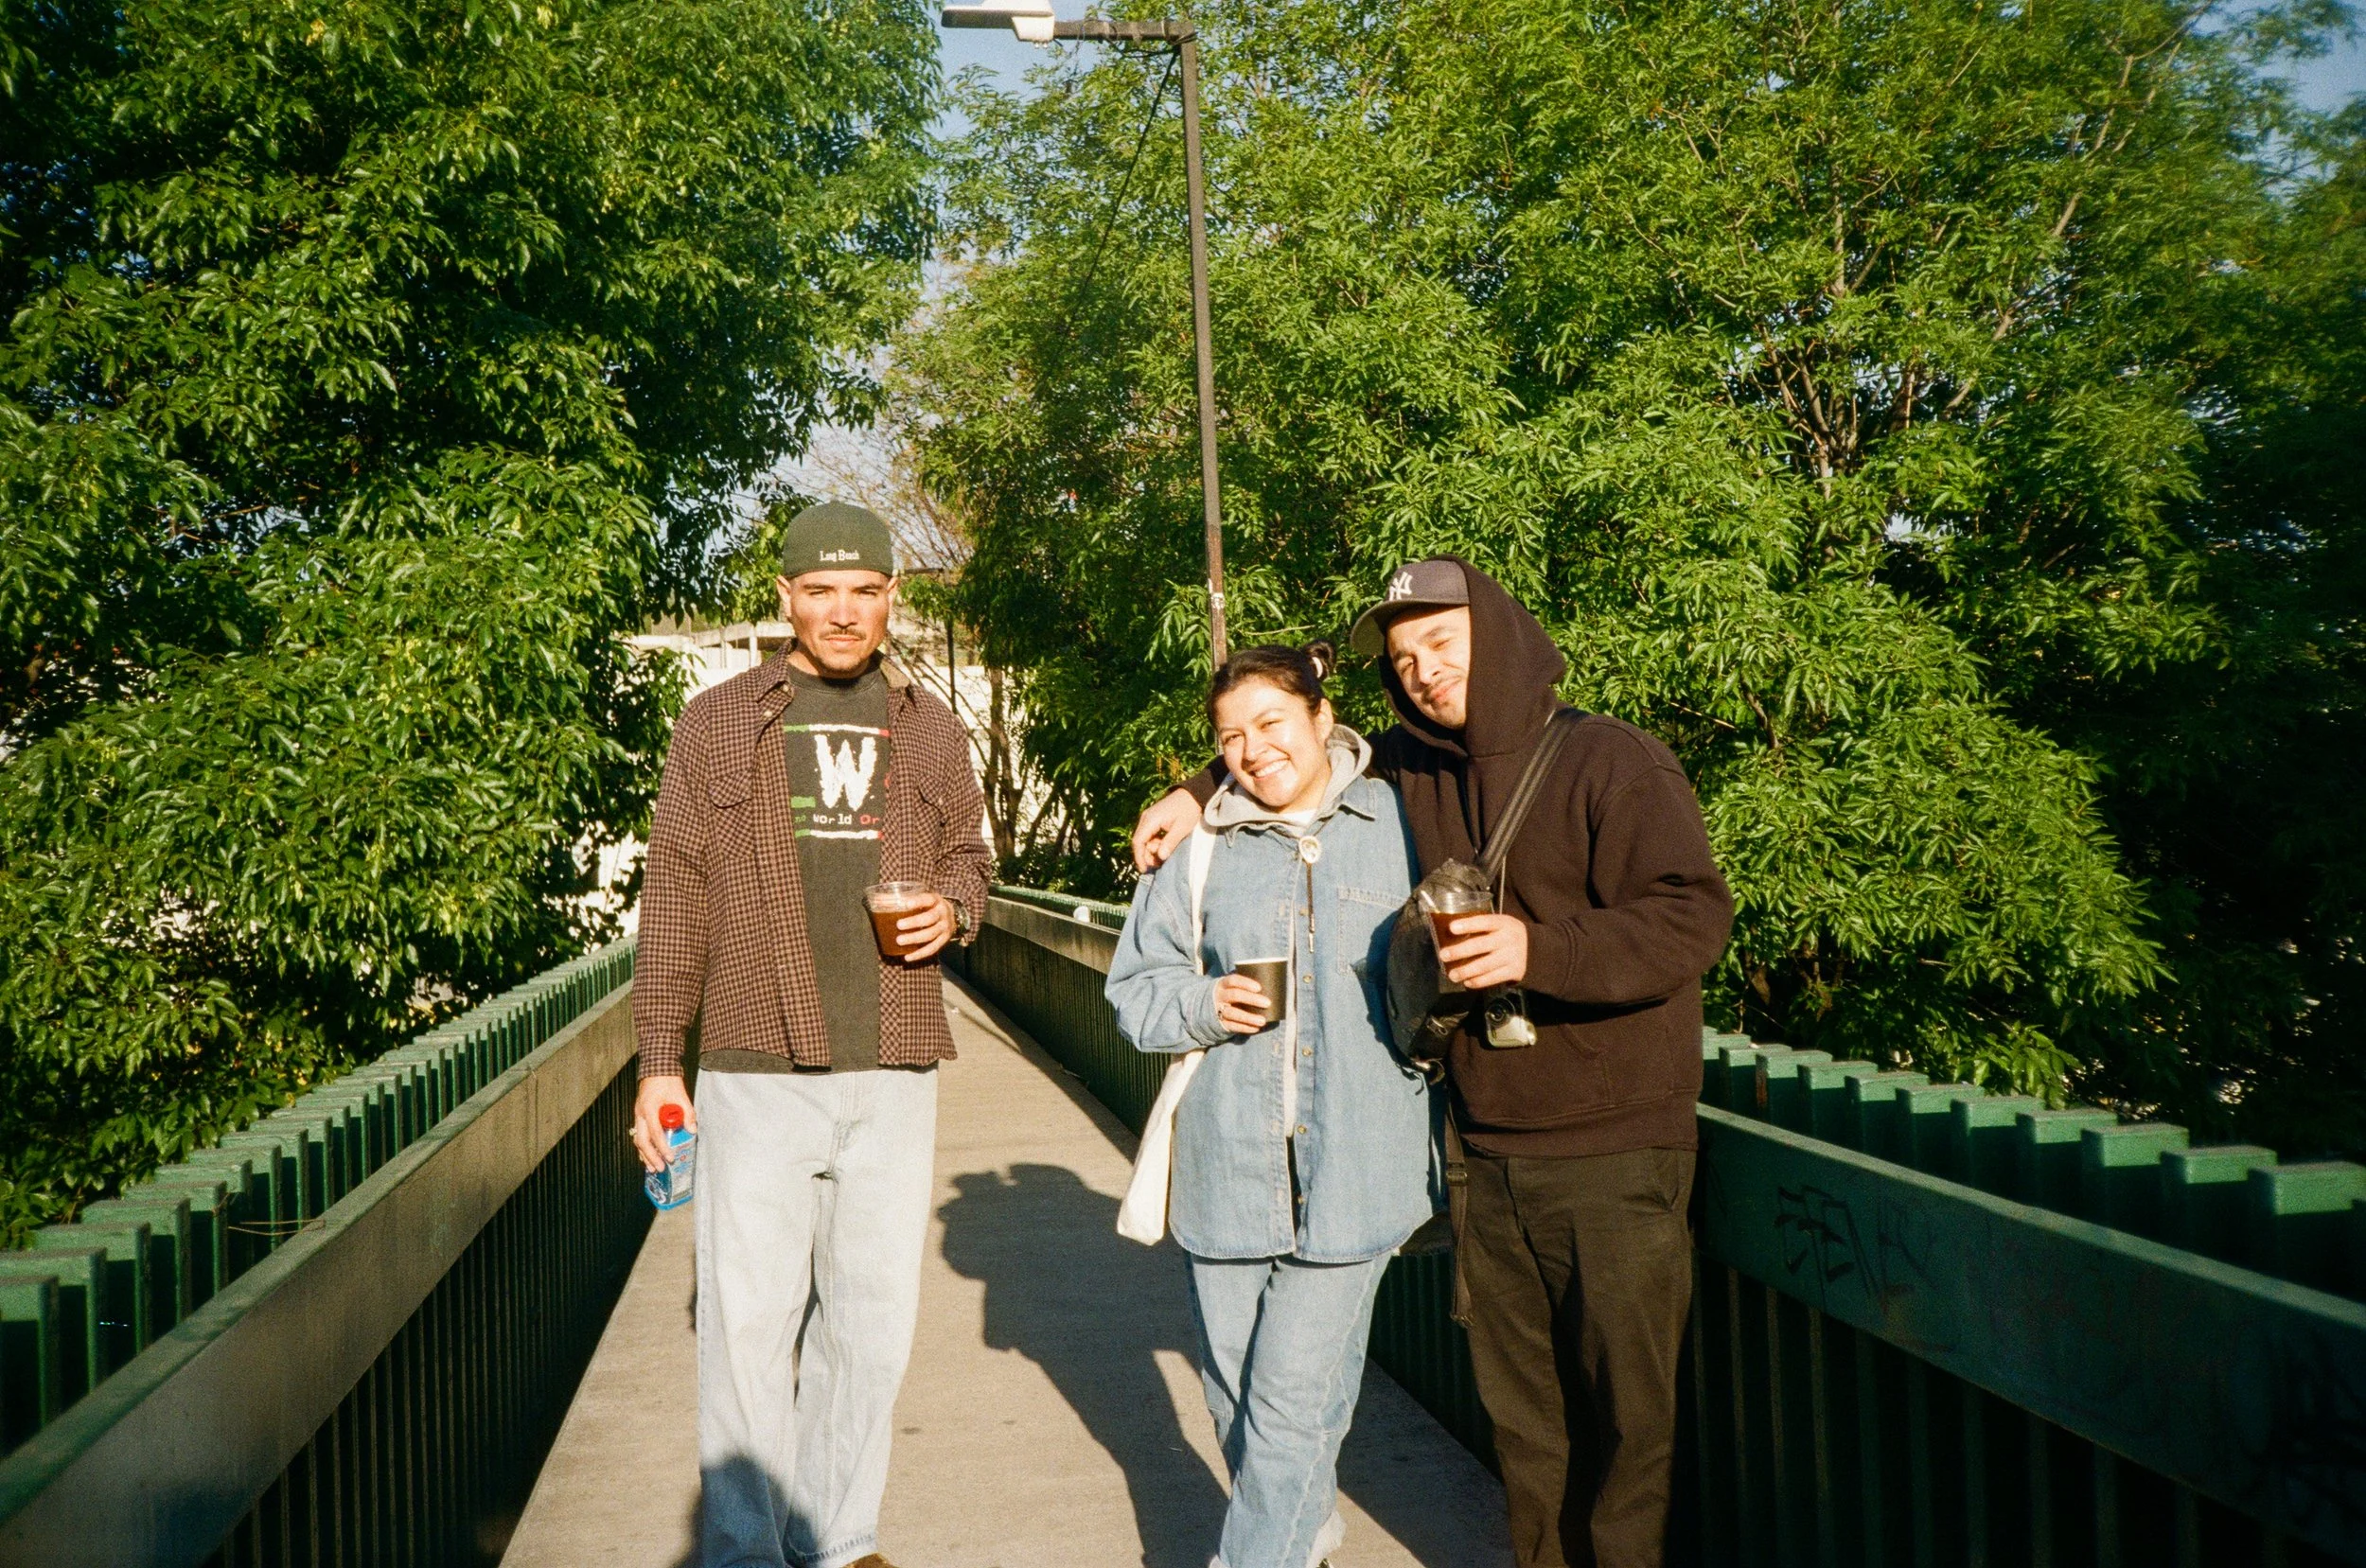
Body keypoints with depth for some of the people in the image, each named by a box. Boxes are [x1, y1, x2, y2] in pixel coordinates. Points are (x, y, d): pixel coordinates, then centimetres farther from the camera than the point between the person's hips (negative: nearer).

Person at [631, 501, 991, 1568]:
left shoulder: (928, 729, 12)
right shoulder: (717, 724, 5)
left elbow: (966, 854, 21)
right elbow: (674, 899, 5)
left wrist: (953, 907, -3)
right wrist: (658, 1060, 1)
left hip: (894, 1074, 3)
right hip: (756, 1068, -2)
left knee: (871, 1321, 8)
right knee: (748, 1321, -1)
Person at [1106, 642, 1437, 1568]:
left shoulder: (1400, 826, 0)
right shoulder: (1202, 846, 4)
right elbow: (1134, 987, 8)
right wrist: (1200, 1003, -9)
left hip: (1353, 1171, -3)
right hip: (1227, 1169, 3)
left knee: (1294, 1400, -4)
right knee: (1237, 1394, 17)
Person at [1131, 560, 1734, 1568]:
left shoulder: (1611, 763, -9)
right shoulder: (1410, 772, 9)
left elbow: (1694, 917, -17)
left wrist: (1541, 949, -29)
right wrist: (1204, 790, 8)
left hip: (1616, 1155, -5)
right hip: (1490, 1157, 5)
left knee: (1626, 1408, 2)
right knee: (1520, 1410, 14)